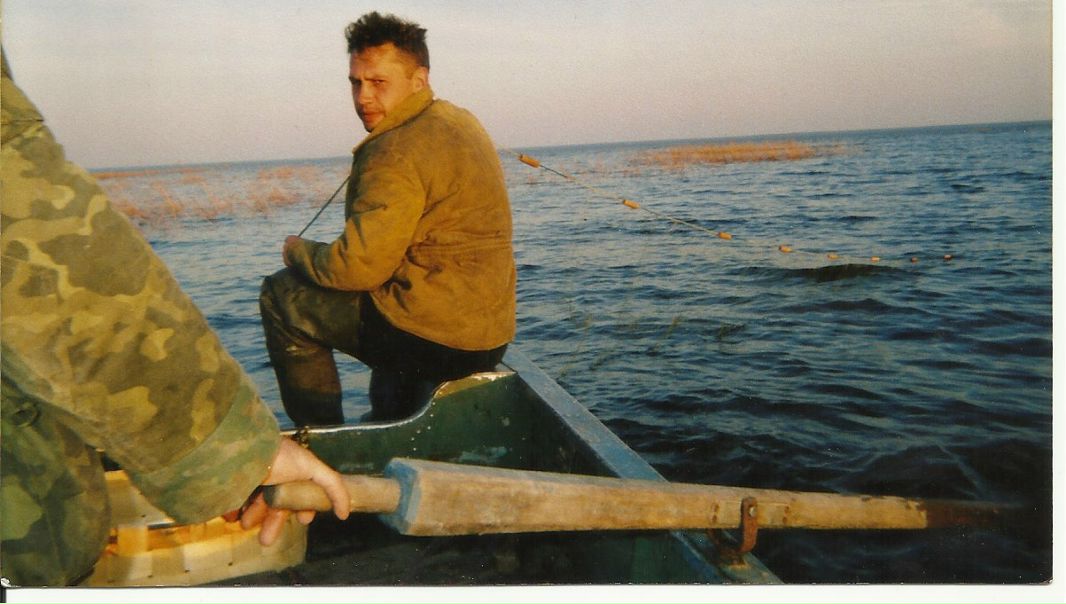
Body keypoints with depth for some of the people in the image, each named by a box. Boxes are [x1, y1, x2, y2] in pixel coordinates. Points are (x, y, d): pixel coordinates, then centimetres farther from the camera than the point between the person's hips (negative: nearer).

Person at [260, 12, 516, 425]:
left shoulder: (397, 151, -18)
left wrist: (298, 250, -2)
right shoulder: (460, 121, 12)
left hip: (436, 339, -9)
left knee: (280, 293, 5)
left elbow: (359, 267, -22)